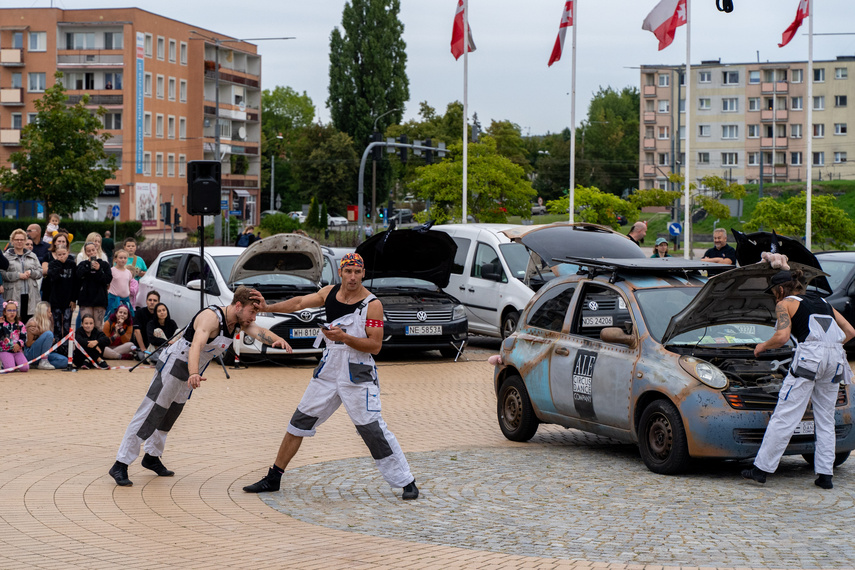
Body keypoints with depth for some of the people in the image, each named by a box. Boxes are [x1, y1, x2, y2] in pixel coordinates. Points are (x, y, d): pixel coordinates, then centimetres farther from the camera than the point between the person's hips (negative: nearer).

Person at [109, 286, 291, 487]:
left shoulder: (240, 321, -3)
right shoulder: (211, 317, -30)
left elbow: (259, 332, -20)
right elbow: (196, 346, -45)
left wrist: (277, 340, -43)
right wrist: (194, 374, -63)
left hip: (189, 371, 9)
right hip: (174, 364, -9)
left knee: (170, 414, 20)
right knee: (150, 414, -11)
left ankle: (152, 457, 36)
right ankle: (120, 466, -10)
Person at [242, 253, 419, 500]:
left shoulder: (372, 304, -11)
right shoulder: (330, 293, 5)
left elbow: (375, 345, -14)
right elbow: (299, 303, -1)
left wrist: (344, 337, -26)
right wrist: (268, 307, -13)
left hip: (359, 376, -5)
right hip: (328, 372, 5)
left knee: (373, 429, -10)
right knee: (299, 421, 7)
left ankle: (406, 482, 0)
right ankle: (273, 478, 17)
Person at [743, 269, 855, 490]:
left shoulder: (785, 304, 8)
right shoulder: (822, 302, 26)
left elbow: (782, 337, -8)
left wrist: (763, 346, 9)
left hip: (809, 356, -6)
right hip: (835, 359, 6)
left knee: (784, 416, -3)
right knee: (825, 420, 13)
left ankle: (761, 468, 0)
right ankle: (825, 474, 9)